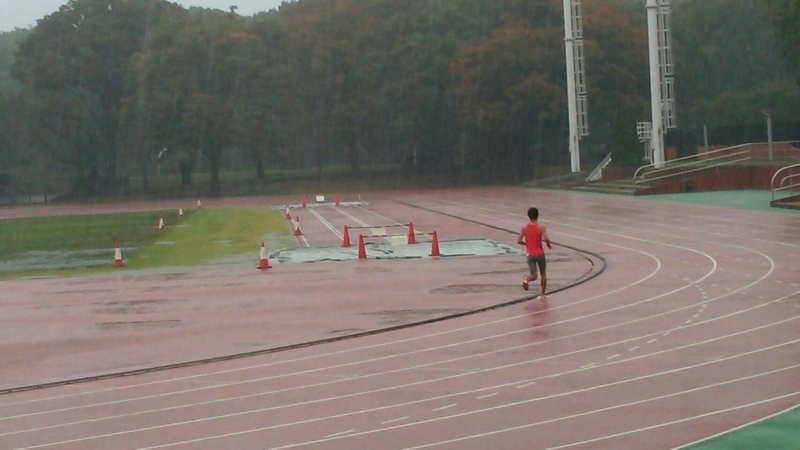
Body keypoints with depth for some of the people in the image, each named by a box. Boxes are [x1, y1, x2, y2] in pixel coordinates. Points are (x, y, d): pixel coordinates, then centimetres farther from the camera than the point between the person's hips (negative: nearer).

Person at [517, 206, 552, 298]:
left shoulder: (525, 228, -1)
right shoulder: (541, 227, -11)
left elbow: (519, 241, -4)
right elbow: (546, 239, -25)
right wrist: (549, 245, -3)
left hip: (530, 254, 2)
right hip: (540, 253, -2)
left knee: (533, 276, 4)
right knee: (543, 274, 18)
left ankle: (526, 279, -30)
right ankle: (543, 294, 19)